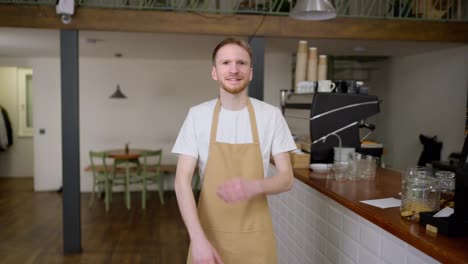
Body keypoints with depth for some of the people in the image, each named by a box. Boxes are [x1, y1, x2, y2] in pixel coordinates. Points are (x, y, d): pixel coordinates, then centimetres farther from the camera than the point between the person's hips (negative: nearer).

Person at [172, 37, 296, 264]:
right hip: (210, 234, 0)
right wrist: (198, 239, -18)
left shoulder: (271, 115, -6)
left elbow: (286, 178, -4)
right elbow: (182, 180, -8)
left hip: (255, 236, 1)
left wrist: (254, 186, -25)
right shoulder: (197, 115, -6)